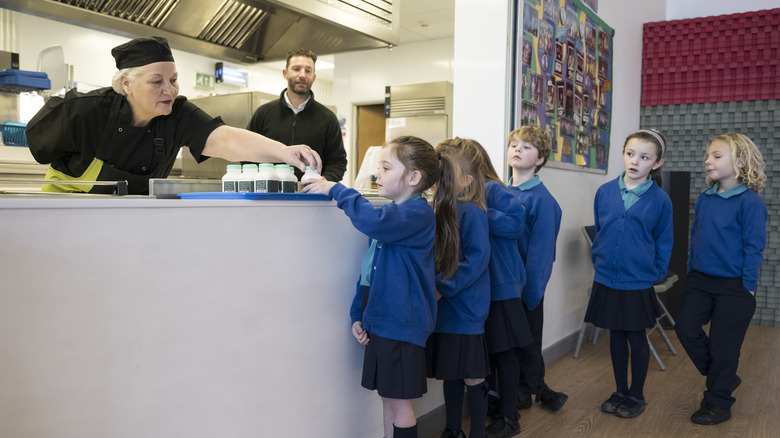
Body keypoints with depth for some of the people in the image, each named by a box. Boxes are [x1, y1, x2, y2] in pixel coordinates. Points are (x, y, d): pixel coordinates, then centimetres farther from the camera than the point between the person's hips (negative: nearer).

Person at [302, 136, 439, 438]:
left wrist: (336, 190, -23)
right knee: (388, 399, 17)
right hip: (379, 320, 8)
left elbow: (374, 222, -35)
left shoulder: (418, 212, -15)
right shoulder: (390, 214, 13)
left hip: (401, 323, -8)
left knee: (399, 402, 3)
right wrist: (358, 315, 8)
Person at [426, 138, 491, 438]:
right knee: (450, 374, 19)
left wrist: (444, 287, -19)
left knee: (472, 377, 5)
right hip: (444, 310, 7)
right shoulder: (440, 211, 7)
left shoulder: (471, 212, -15)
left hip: (465, 312, -7)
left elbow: (477, 259, -21)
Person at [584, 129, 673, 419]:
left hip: (638, 283, -2)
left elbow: (663, 242, 1)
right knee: (616, 336, 14)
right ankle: (620, 392, 30)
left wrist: (655, 273, -2)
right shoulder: (605, 192, -1)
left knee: (637, 338, 10)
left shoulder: (660, 199, -7)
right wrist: (598, 260, 8)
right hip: (606, 280, 3)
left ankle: (636, 395, 28)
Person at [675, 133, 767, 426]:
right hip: (700, 281, 6)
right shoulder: (705, 198, 5)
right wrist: (691, 270, 13)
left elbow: (754, 247, -14)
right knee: (686, 328, 3)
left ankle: (718, 402, 22)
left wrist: (748, 286, -14)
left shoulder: (750, 202, -15)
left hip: (733, 287, -6)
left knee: (723, 344, 4)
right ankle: (724, 377, 26)